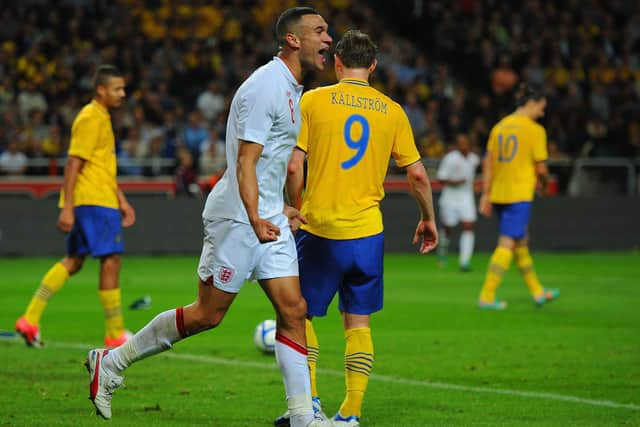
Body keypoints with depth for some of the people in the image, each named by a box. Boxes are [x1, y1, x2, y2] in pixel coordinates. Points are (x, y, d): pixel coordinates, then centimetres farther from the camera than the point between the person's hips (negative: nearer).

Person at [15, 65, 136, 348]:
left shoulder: (102, 118, 20)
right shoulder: (90, 118, -12)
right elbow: (73, 164, -17)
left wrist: (121, 200, 26)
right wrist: (67, 208, -21)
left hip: (99, 199, 10)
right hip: (94, 200, -10)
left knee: (74, 261, 11)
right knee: (111, 260, -7)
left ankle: (30, 319, 9)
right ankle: (115, 334, -3)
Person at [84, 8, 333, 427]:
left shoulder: (292, 89, 15)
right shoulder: (264, 89, -16)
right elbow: (245, 163, -23)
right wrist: (255, 220, -33)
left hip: (269, 220, 9)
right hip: (236, 218, -9)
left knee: (293, 310, -1)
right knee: (207, 314, -2)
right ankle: (111, 362, 12)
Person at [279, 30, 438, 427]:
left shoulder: (313, 101, -3)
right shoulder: (391, 111, 4)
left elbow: (293, 166, -7)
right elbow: (417, 174, 6)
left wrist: (297, 209, 8)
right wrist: (429, 219, 20)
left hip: (320, 229, -2)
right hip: (367, 231, 2)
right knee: (358, 323, 9)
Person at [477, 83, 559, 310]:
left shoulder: (499, 126, 9)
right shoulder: (535, 130, -8)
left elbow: (487, 162, 6)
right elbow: (541, 168, -8)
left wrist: (486, 195, 8)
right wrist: (544, 184, 13)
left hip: (498, 194, 7)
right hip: (520, 194, -7)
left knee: (522, 243, 18)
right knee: (507, 244, -5)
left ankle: (537, 292, 30)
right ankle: (486, 296, -10)